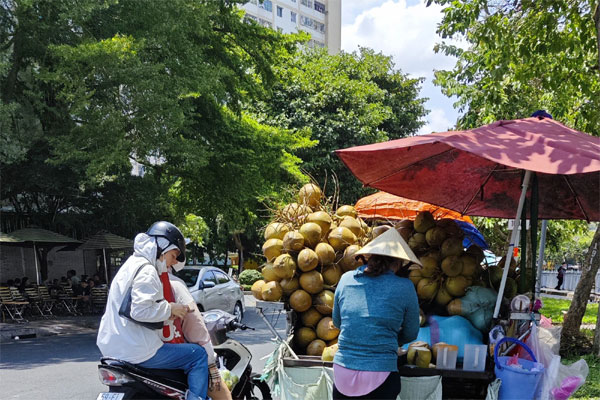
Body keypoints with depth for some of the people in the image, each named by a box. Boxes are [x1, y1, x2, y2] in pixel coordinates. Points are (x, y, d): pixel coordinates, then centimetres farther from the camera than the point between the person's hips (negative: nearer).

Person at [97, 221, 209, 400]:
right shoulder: (147, 270, -14)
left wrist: (167, 311, 11)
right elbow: (140, 310, -27)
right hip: (137, 350, -10)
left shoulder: (130, 265, 17)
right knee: (198, 354, -6)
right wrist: (170, 308, -14)